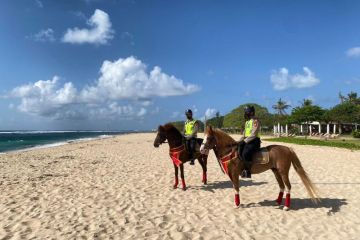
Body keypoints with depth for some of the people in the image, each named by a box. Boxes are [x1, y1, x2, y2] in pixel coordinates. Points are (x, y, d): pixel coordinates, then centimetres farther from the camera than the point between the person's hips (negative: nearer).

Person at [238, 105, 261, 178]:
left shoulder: (255, 121, -8)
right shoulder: (247, 122, 20)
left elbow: (253, 134, -18)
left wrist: (245, 141, -21)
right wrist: (240, 140, 8)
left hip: (254, 141, -10)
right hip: (246, 141, 10)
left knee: (245, 153, -32)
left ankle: (248, 171, -21)